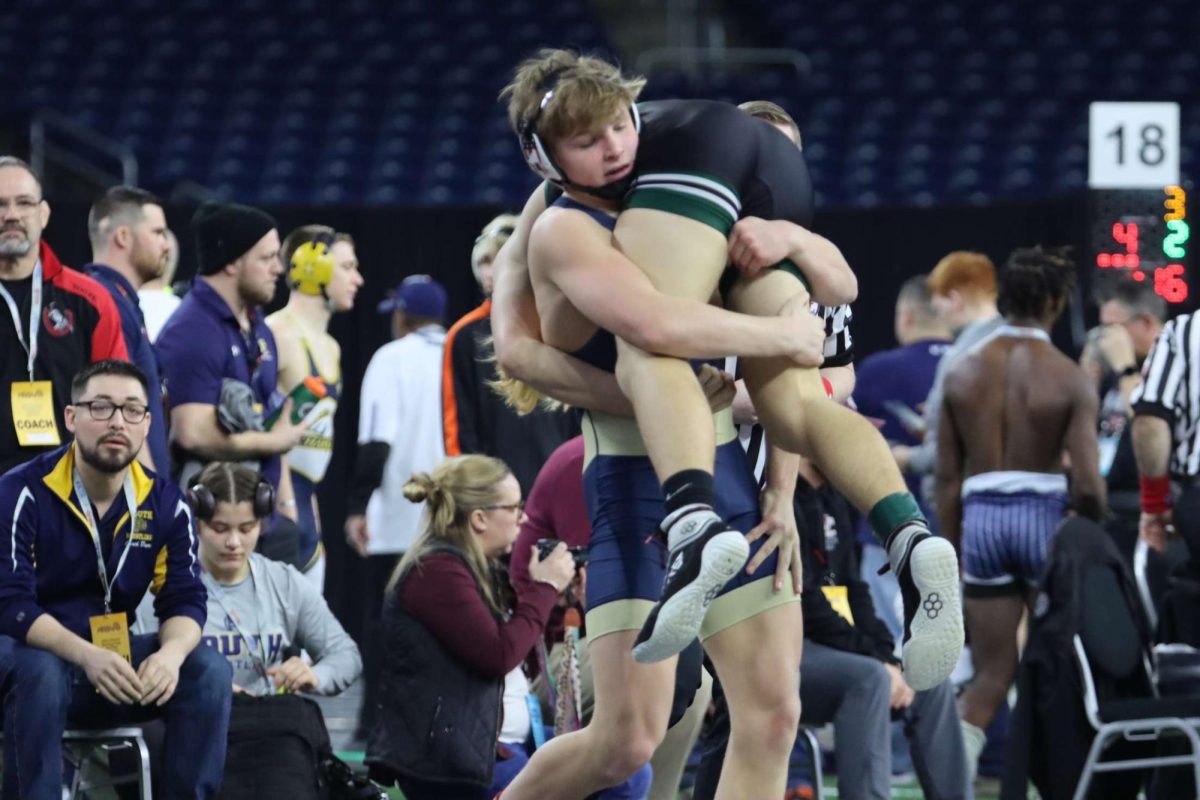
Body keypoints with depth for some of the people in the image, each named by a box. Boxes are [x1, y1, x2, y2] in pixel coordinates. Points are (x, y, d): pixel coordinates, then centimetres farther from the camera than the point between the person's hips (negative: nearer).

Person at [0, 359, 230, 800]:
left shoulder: (165, 503, 0)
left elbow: (184, 601, -2)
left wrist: (172, 652, -28)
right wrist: (85, 657, -38)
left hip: (113, 658, 5)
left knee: (208, 669, -17)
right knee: (41, 673, -38)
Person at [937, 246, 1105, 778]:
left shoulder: (963, 372, 3)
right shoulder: (1068, 379, -8)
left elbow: (948, 479, 6)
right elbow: (1088, 484, -12)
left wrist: (953, 553, 14)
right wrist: (1093, 533, 8)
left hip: (981, 517, 3)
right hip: (1043, 514, -3)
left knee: (991, 674, 8)